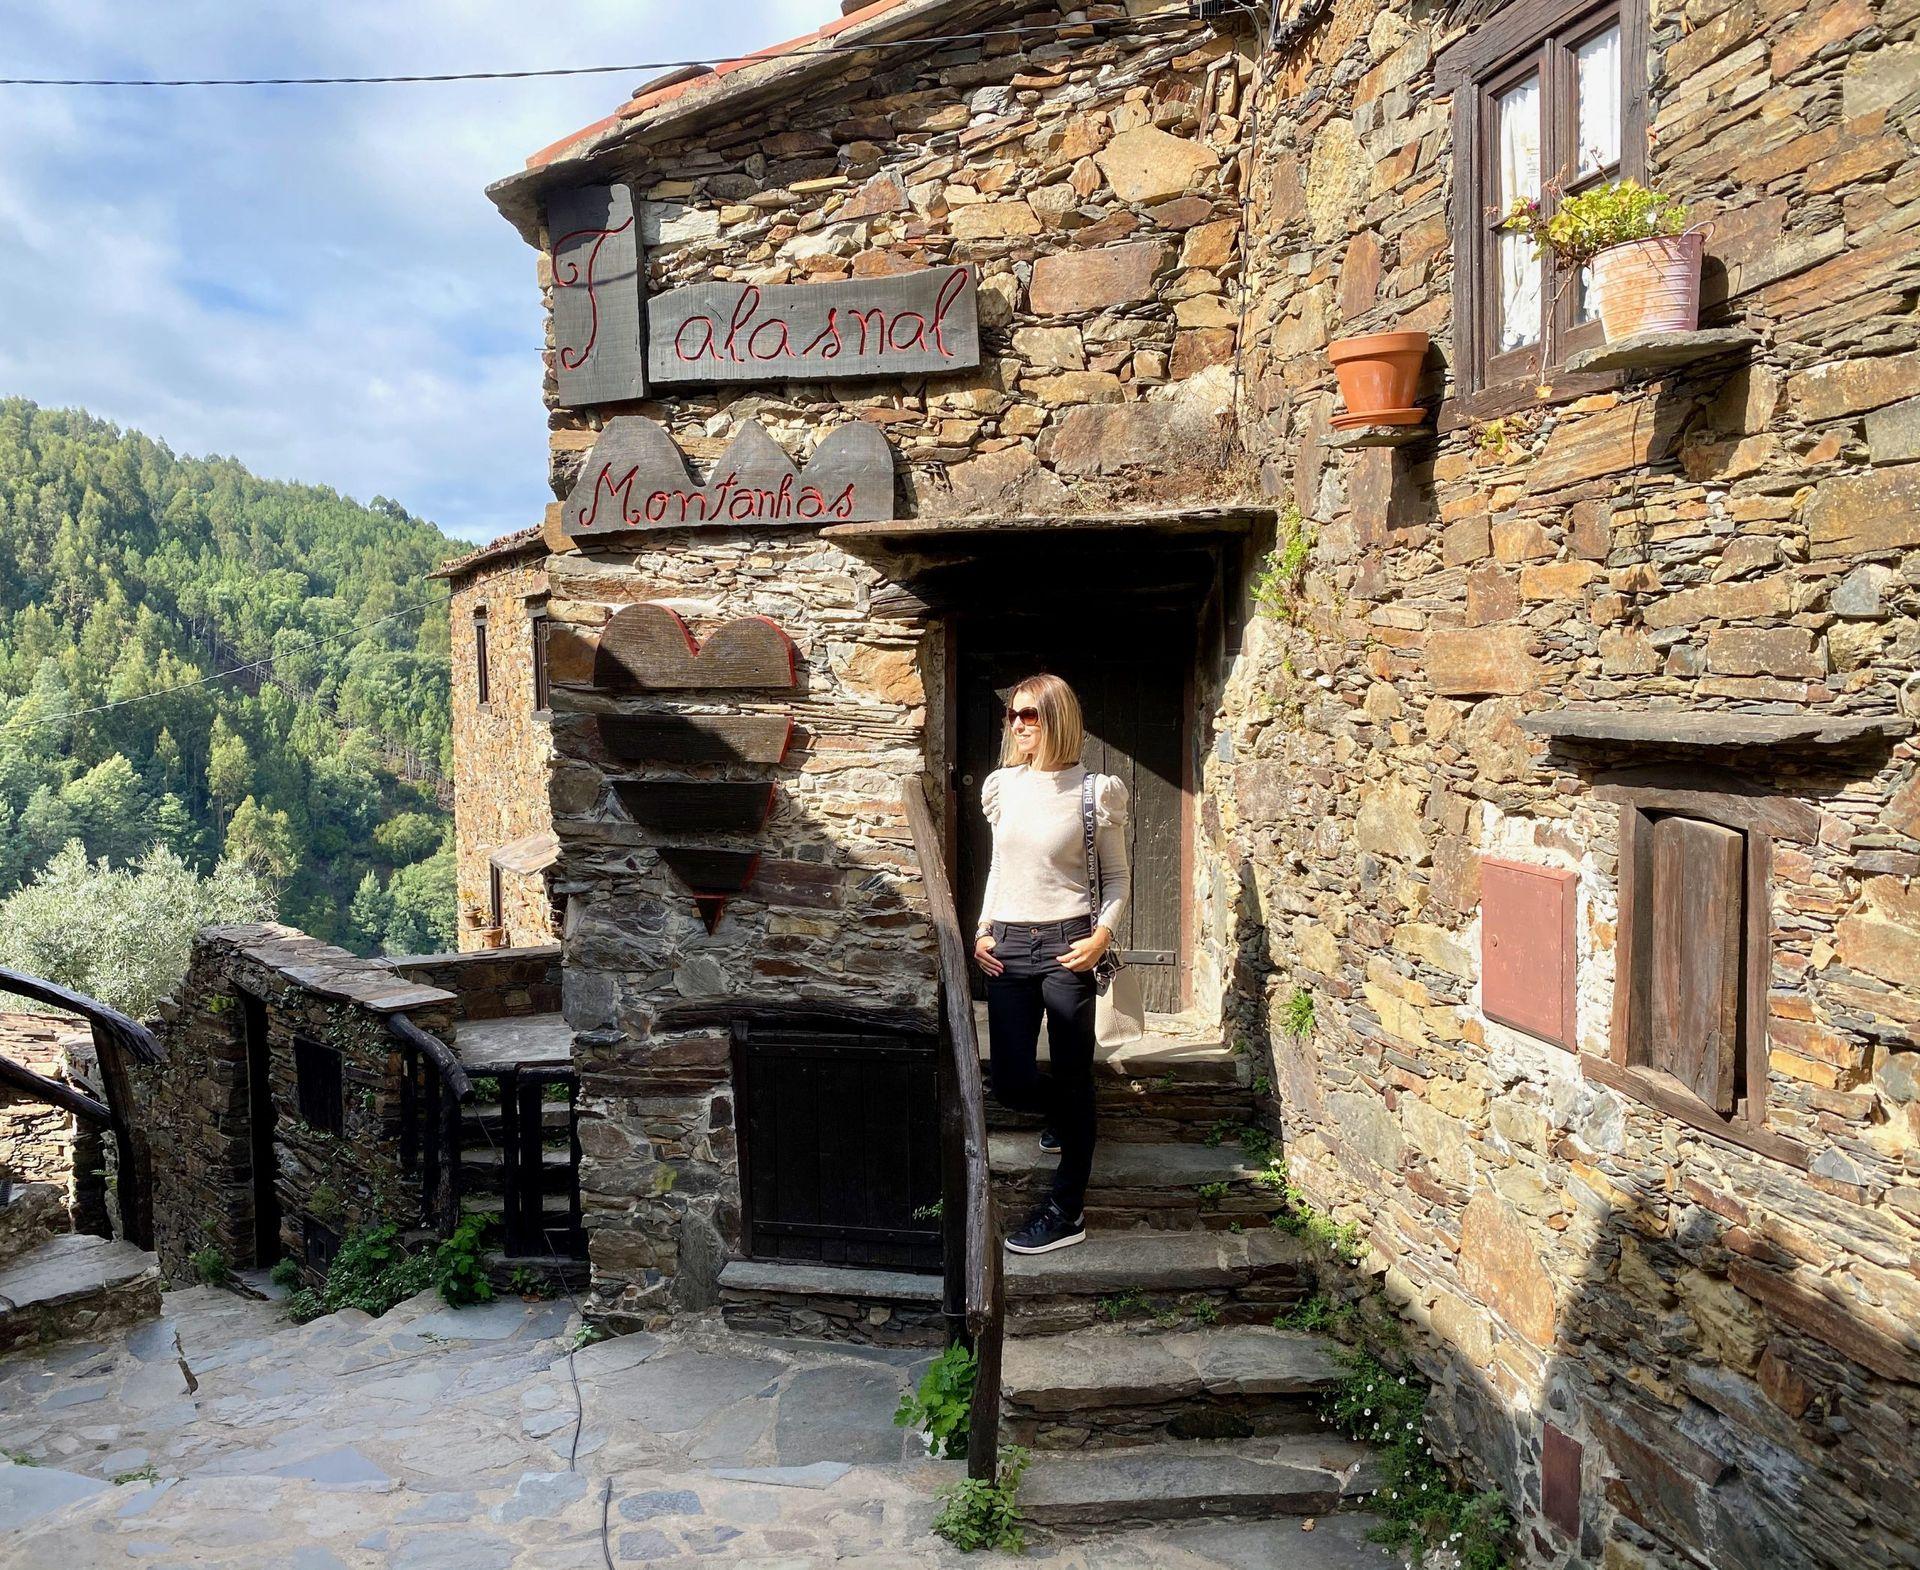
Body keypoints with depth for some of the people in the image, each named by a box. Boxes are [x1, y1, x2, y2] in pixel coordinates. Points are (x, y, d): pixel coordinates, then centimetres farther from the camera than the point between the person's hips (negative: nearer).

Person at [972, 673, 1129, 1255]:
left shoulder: (1095, 791, -5)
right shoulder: (1003, 785, 7)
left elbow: (1116, 876, 3)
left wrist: (1103, 934, -12)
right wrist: (982, 931, 8)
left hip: (1067, 945, -4)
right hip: (1007, 946, 4)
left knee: (1072, 1079, 3)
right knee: (1012, 1085, 7)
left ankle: (1067, 1212, 16)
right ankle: (1065, 1114, 43)